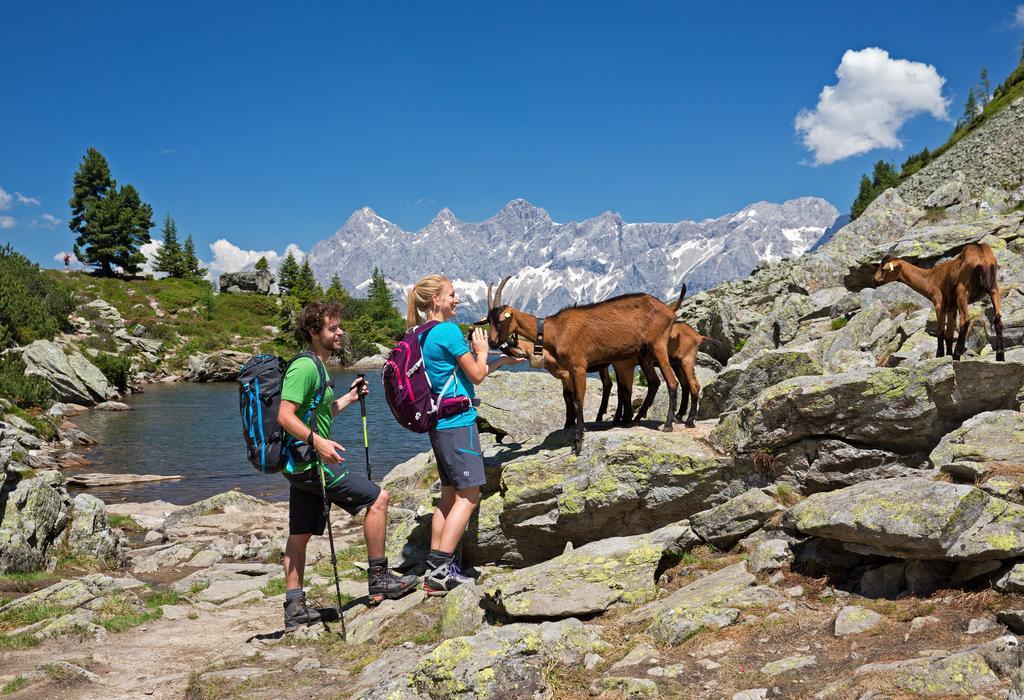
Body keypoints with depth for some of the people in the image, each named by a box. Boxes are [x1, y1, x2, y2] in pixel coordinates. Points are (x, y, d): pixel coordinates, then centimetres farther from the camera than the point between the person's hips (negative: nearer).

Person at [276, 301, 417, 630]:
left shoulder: (316, 367, 18)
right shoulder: (305, 367, -15)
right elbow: (285, 416, -23)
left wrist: (349, 398, 23)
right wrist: (318, 441, -32)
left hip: (302, 465, 11)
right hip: (311, 461, -11)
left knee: (299, 535, 12)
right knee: (377, 497, -8)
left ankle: (294, 607, 18)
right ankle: (378, 578, -1)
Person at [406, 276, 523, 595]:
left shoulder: (423, 336, 15)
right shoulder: (449, 330, -14)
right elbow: (477, 375, -9)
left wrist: (501, 361, 23)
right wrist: (482, 351, 10)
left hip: (439, 424, 9)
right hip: (458, 422, -9)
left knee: (450, 494, 13)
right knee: (468, 495, -6)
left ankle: (435, 568, 15)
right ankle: (441, 569, -9)